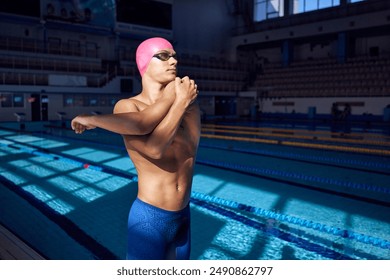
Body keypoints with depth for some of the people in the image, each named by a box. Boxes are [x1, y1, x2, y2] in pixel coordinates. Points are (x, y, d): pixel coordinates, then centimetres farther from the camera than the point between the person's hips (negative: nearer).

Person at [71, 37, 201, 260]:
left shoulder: (183, 90, 1)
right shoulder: (127, 106, -8)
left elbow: (141, 124, -18)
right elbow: (154, 149, -27)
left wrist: (95, 120, -14)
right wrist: (180, 102, -19)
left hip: (183, 215, 5)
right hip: (150, 218, -5)